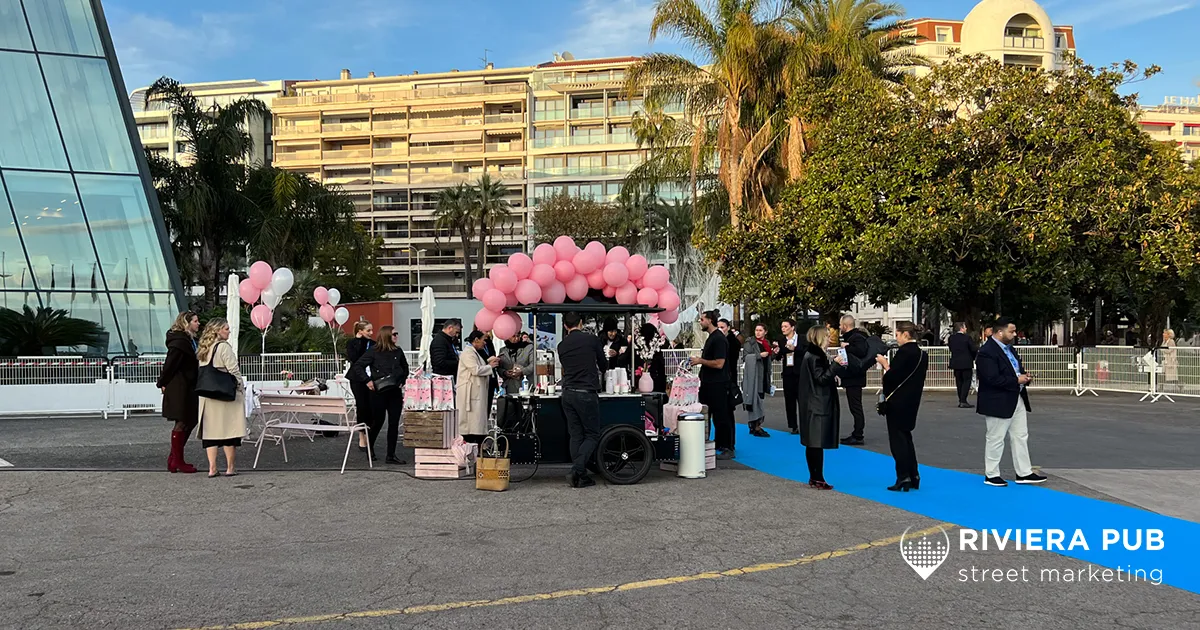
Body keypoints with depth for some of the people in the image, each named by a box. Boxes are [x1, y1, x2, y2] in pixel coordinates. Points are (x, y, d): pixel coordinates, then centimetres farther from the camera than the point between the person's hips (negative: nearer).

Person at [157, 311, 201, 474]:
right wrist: (163, 384, -11)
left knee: (190, 421, 13)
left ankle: (174, 458, 21)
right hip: (179, 389, -10)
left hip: (187, 388, 10)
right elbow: (170, 363, -18)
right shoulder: (180, 341, -17)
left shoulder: (189, 340, 16)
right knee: (182, 423, -3)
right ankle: (177, 461, 6)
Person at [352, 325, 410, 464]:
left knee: (394, 423, 2)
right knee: (377, 421, 7)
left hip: (395, 392, 4)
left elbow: (405, 368, 23)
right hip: (378, 392, -4)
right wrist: (367, 381, -14)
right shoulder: (374, 351, -7)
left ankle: (391, 455, 8)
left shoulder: (398, 351, 7)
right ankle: (369, 448, 32)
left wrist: (402, 381, 11)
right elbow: (358, 366, -8)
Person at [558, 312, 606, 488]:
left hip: (568, 393, 5)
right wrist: (598, 370, 35)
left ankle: (581, 477, 8)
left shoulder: (562, 346, 8)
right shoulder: (592, 339, -2)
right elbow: (604, 364, 10)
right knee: (592, 435, 2)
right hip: (586, 393, -5)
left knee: (575, 436, 9)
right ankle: (576, 470, -15)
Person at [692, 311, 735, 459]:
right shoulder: (711, 338, 14)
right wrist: (699, 361, 10)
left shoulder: (719, 339, -16)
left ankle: (728, 449, 1)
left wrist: (700, 361, -15)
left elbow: (719, 363, -23)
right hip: (708, 384, 10)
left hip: (717, 385, -10)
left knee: (721, 417, -5)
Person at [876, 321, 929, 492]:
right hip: (912, 401, 9)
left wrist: (885, 364, -6)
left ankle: (903, 477, 2)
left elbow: (893, 377, -22)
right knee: (906, 436, 18)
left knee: (898, 438, 1)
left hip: (898, 401, -9)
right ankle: (913, 476, 21)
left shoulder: (903, 353, -19)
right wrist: (889, 365, 14)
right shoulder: (922, 354, 9)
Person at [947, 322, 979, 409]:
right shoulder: (967, 337, -14)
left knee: (959, 381, 14)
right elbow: (974, 349, -12)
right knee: (966, 381, 0)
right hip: (966, 363, -5)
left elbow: (951, 349, 4)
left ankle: (961, 401, 17)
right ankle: (963, 401, -8)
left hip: (956, 363, 5)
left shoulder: (951, 338, 0)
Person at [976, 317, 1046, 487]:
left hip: (1017, 400, 9)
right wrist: (1017, 380, -20)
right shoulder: (987, 352, -20)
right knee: (996, 439, 2)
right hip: (998, 403, -9)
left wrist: (1024, 376, 1)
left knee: (1020, 437, 13)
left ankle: (1024, 473, 20)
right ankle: (991, 475, 13)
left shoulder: (1010, 348, 11)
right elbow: (992, 379, -27)